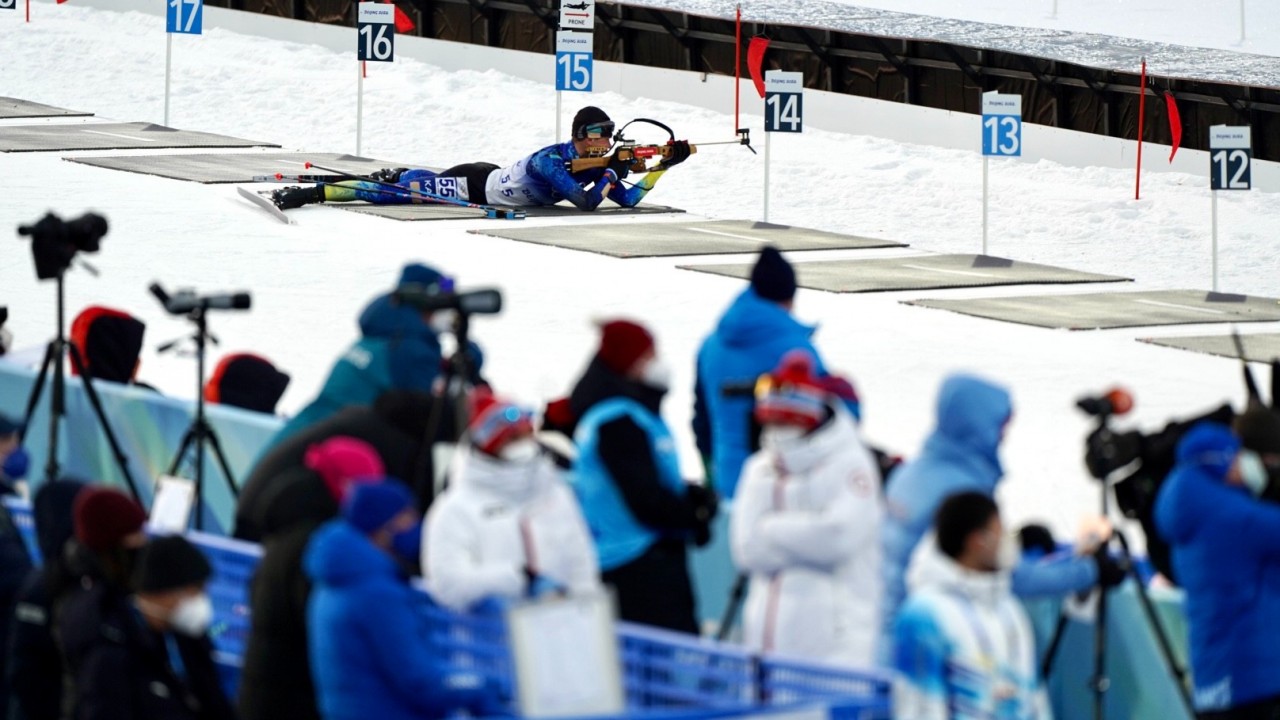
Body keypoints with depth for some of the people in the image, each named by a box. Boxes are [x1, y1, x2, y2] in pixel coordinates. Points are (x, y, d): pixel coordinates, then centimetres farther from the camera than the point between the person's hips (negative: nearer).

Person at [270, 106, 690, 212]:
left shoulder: (593, 166, -6)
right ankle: (313, 193, -3)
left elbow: (629, 200, -5)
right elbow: (586, 204, -40)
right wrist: (612, 173, -28)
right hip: (474, 185, -8)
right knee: (400, 193, -7)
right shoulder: (554, 161, -31)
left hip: (492, 181, 8)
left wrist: (663, 167, -13)